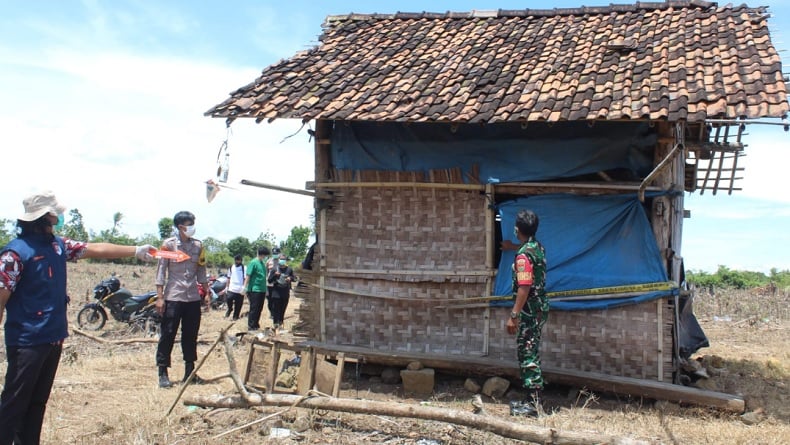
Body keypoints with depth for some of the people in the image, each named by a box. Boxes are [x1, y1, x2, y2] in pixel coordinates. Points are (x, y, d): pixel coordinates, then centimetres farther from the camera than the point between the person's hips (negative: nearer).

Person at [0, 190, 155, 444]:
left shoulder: (58, 244, 9)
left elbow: (95, 249, 12)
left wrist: (136, 251, 9)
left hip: (54, 337, 8)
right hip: (27, 341, -8)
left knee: (38, 401, 16)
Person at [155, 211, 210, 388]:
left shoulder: (198, 246, 8)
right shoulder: (168, 245, -4)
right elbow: (161, 271, -5)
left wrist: (207, 293, 10)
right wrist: (160, 297, -10)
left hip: (193, 298, 4)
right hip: (173, 297, -4)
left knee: (191, 336, 9)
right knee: (168, 335, -1)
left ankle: (190, 371, 18)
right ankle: (163, 373, 5)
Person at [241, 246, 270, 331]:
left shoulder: (263, 263, 12)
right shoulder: (253, 263, -9)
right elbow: (248, 275, -13)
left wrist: (266, 289, 21)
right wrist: (245, 286, -20)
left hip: (262, 290, 7)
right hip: (254, 289, -7)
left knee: (259, 308, 10)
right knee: (254, 308, -3)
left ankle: (256, 324, 20)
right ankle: (251, 326, 3)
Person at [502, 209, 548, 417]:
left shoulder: (523, 255, -19)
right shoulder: (538, 247, 10)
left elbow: (524, 287, -24)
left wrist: (513, 315, -22)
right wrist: (512, 246, 57)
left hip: (529, 312, -9)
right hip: (540, 308, 9)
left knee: (528, 355, -5)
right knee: (530, 354, 15)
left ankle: (532, 405, -1)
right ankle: (532, 399, 22)